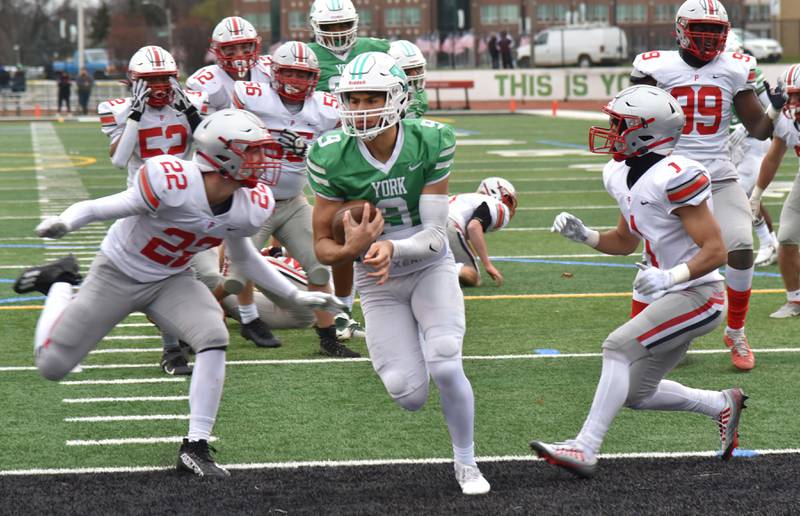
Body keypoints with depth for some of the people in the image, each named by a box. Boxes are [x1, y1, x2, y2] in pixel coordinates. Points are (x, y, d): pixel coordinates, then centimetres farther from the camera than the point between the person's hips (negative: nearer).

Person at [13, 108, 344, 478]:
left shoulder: (250, 208, -14)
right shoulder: (173, 184, -35)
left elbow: (242, 256, 7)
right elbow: (104, 208, -27)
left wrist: (295, 296, 10)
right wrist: (64, 223, -48)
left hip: (170, 280, 4)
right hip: (117, 276, -4)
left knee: (214, 338, -24)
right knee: (52, 366, 2)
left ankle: (195, 447, -14)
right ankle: (60, 285, 33)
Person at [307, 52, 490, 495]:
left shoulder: (430, 142, -19)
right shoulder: (333, 157, -19)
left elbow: (436, 234, -19)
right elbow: (322, 245, -12)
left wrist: (392, 248, -39)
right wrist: (351, 250, -35)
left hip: (430, 267, 0)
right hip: (377, 282, 1)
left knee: (445, 368, -21)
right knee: (410, 395, -8)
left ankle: (466, 462, 6)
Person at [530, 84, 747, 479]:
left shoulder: (674, 178, -22)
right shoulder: (623, 175, 6)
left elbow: (716, 251, -23)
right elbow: (625, 242, 20)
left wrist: (670, 277, -37)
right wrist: (584, 235, 2)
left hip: (698, 294, -10)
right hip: (673, 297, 10)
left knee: (618, 347, -21)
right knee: (637, 394, 11)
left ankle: (585, 449, -21)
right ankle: (722, 406, 31)